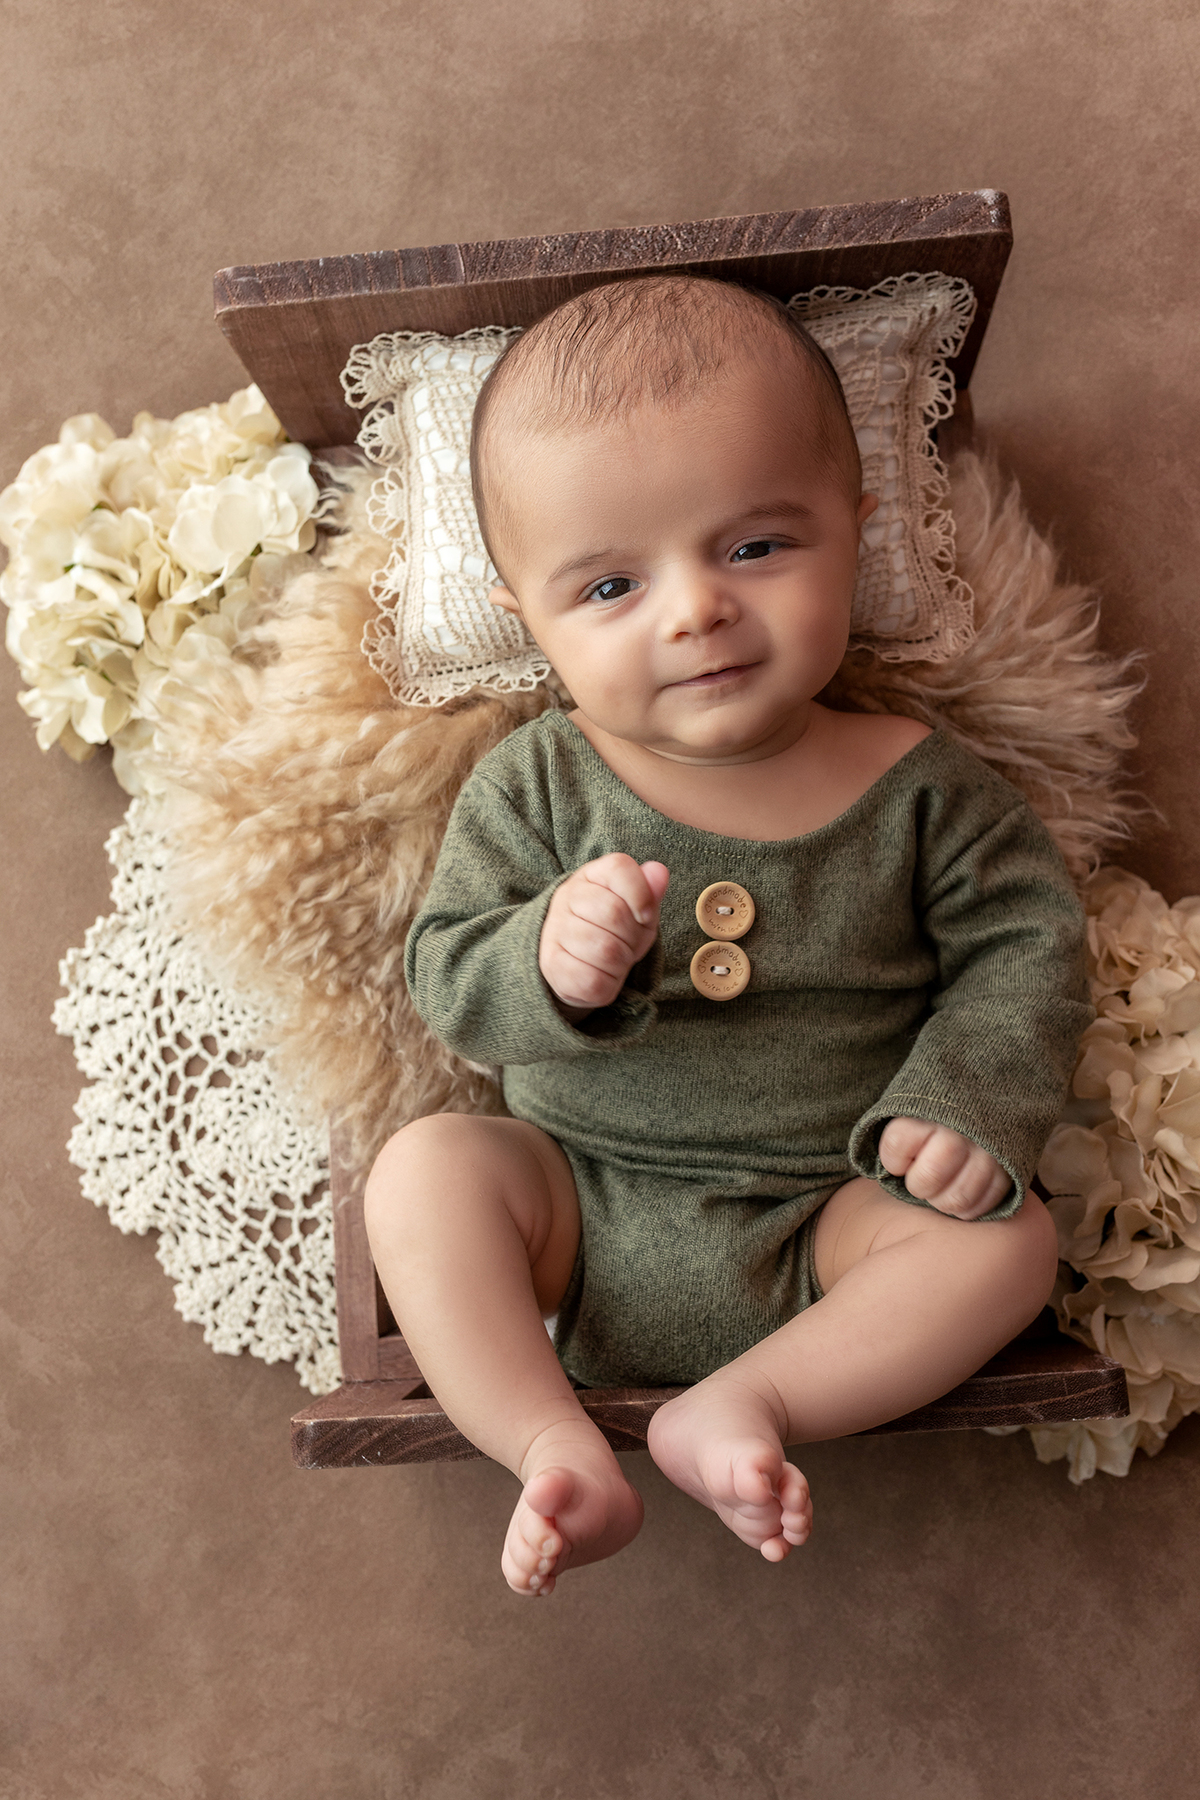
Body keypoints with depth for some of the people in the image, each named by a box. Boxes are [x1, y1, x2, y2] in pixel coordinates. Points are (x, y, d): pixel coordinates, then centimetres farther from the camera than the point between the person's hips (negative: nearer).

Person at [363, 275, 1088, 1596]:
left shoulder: (916, 786, -8)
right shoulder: (534, 786, -9)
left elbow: (1024, 944, 0)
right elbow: (443, 977, -9)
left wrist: (973, 1102, -16)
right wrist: (549, 964, -32)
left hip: (823, 1231, 1)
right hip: (581, 1209, 0)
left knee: (1008, 1237, -19)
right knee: (425, 1167, -22)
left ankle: (744, 1406, -17)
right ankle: (558, 1456, -18)